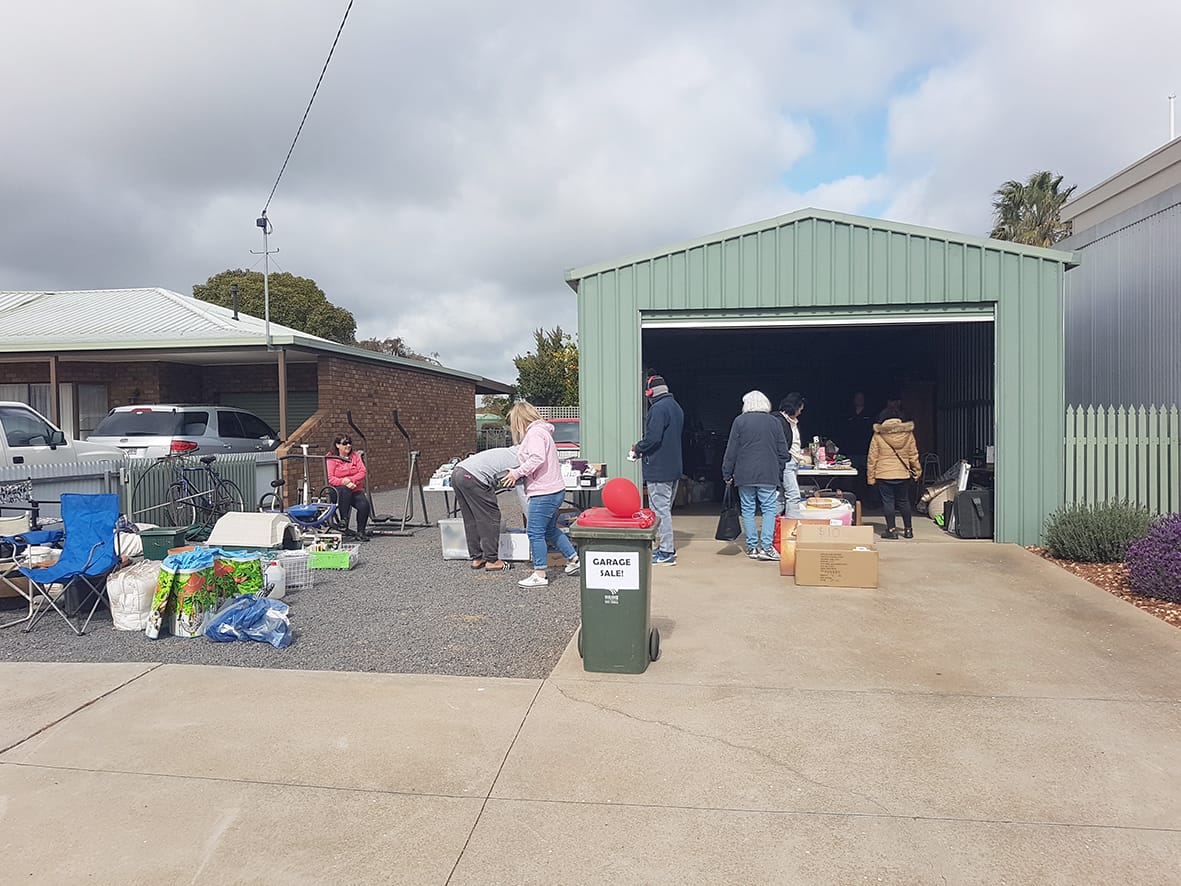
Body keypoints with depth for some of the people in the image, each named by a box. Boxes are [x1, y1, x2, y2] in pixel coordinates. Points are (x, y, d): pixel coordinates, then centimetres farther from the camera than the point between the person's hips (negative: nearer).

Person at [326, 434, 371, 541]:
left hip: (356, 490, 3)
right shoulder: (331, 458, 3)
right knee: (345, 490, -39)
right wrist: (343, 482, -24)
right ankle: (344, 519, -29)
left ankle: (361, 532, -12)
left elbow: (362, 473, 1)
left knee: (364, 505, -27)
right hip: (339, 490, -3)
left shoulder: (355, 456, 13)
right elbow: (330, 478, -8)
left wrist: (350, 480, -16)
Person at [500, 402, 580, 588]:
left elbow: (537, 458, -26)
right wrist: (519, 473, 13)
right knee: (550, 530, 22)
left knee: (535, 532, -4)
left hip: (544, 493, -11)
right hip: (555, 490, 11)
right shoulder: (541, 430, 20)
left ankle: (539, 575, 2)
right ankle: (574, 560, 30)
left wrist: (517, 473, -18)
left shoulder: (534, 433, -13)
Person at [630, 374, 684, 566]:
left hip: (658, 470, -10)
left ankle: (666, 554, -2)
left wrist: (637, 449, -5)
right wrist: (642, 449, 19)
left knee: (660, 510, -5)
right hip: (674, 468, 10)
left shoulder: (658, 408, -17)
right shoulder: (676, 407, 15)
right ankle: (666, 547, 26)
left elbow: (652, 438, -25)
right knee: (665, 508, 18)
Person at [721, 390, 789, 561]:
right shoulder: (774, 422, 4)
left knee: (747, 510, 7)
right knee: (769, 509, 4)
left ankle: (752, 547, 10)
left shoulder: (740, 421, -1)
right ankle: (766, 546, -5)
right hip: (768, 476, 0)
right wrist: (778, 473, 16)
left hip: (744, 475, 0)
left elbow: (731, 451, -1)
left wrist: (727, 474, 6)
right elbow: (783, 452, 6)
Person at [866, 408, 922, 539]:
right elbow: (913, 454, 8)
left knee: (887, 502, 2)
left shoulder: (878, 435, -6)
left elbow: (872, 458, -4)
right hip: (903, 474, 3)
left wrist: (870, 476, 1)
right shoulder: (908, 433, 1)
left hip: (884, 475, -3)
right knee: (904, 501, 13)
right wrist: (917, 470, 20)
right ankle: (908, 529, 18)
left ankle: (891, 530, 2)